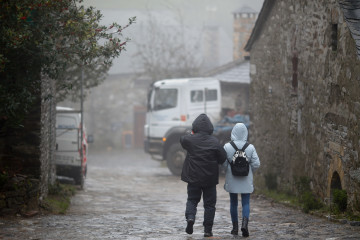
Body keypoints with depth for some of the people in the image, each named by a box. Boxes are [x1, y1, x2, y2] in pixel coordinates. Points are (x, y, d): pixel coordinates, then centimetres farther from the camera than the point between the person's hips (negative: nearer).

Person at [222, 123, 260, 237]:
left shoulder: (227, 147, -9)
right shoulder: (250, 147, -7)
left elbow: (223, 163, -9)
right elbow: (256, 164, -7)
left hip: (232, 180, 0)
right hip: (246, 180, 0)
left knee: (233, 203, 14)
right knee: (246, 203, 5)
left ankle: (235, 227, 18)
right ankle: (244, 223, -19)